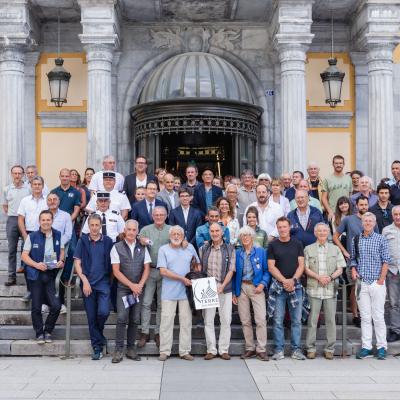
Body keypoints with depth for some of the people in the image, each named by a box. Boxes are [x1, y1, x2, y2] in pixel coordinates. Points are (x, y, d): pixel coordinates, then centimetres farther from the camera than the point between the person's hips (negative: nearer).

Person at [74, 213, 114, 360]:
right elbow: (77, 264, 2)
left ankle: (99, 332, 15)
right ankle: (97, 348, 15)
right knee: (91, 317, 4)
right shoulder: (82, 241, 4)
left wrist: (111, 279, 0)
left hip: (103, 283, -1)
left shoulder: (108, 242, 4)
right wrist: (84, 281, -7)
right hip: (88, 284, 1)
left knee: (103, 312, -17)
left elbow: (112, 263, 9)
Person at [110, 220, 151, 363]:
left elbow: (147, 268, 7)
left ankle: (131, 349, 11)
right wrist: (131, 285, -11)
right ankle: (118, 350, -7)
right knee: (122, 318, -13)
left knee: (135, 320, 3)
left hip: (138, 288, 3)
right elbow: (116, 271, -5)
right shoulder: (117, 247, 0)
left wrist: (140, 285, -8)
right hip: (123, 288, -3)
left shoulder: (142, 248, 9)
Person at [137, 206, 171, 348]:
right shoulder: (145, 230, 6)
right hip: (149, 270, 0)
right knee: (146, 303, -1)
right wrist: (141, 242, -19)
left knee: (162, 304, 7)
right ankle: (145, 332, 6)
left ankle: (158, 332, 16)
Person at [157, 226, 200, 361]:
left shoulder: (190, 248, 9)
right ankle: (164, 351, 9)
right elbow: (163, 271, -9)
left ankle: (185, 351, 14)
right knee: (167, 321, 0)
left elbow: (197, 263, 22)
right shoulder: (163, 249, -1)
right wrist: (182, 279, -12)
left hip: (186, 292, 3)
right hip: (168, 293, -3)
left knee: (186, 322, 5)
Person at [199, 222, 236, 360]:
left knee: (226, 319, 0)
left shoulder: (229, 249, 3)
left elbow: (231, 270, -2)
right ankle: (211, 350, 10)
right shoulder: (203, 249, 9)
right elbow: (199, 268, 12)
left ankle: (224, 350, 9)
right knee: (208, 319, 2)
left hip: (224, 288, -1)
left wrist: (222, 286, -13)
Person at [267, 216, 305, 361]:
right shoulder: (272, 245, 4)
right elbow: (271, 267, -1)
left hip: (295, 286, 1)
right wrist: (285, 281, -12)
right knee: (278, 320, 0)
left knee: (296, 320, 3)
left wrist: (293, 280, -11)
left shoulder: (297, 244, 8)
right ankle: (279, 350, 7)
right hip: (278, 286, -1)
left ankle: (296, 349, 10)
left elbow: (301, 265, 4)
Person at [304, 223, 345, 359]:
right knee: (312, 319, 0)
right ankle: (311, 348, 8)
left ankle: (329, 349, 11)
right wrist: (318, 277, -12)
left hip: (331, 289, 1)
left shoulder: (335, 249, 11)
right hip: (314, 289, -1)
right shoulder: (308, 249, 7)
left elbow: (340, 269, 8)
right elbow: (306, 268, 2)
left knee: (331, 319, 3)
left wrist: (330, 277, -11)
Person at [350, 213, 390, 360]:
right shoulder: (356, 240, 9)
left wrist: (381, 280, -8)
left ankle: (382, 347, 8)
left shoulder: (381, 239, 0)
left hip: (377, 283, -3)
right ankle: (366, 347, 10)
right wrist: (353, 270, -2)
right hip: (362, 283, 3)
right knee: (365, 317, 6)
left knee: (378, 316, 0)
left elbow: (386, 261, -2)